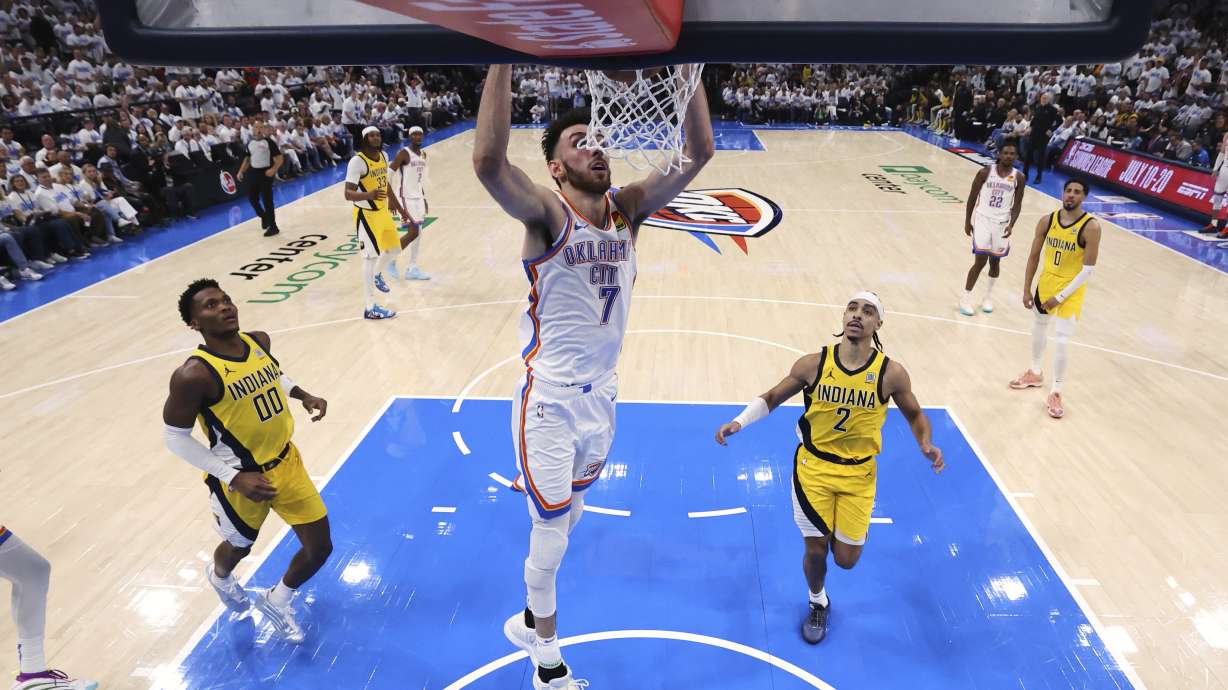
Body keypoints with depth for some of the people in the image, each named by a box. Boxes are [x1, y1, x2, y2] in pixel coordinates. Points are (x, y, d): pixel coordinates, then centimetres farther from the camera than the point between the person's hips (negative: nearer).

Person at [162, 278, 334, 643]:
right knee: (238, 547, 23)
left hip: (285, 461, 5)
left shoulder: (260, 341, -5)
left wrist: (303, 395, -1)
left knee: (320, 547, 9)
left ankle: (275, 602, 39)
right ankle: (219, 576, 63)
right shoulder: (194, 375, -25)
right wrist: (235, 477, -20)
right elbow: (174, 437, -16)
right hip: (241, 478, -5)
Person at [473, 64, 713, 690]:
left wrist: (689, 66, -13)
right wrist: (502, 64, -35)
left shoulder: (627, 208, 0)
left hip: (601, 395, 6)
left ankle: (532, 620, 51)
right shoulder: (547, 213, -15)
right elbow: (488, 162, -35)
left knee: (569, 515, 24)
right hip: (551, 401, -6)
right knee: (552, 534, 6)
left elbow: (698, 153, -6)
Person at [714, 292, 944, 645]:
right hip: (812, 467, 0)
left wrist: (926, 444, -14)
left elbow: (914, 414, 5)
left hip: (858, 474, 0)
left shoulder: (891, 373, -13)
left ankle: (839, 531, 42)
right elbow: (772, 398, -1)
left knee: (846, 559, 4)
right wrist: (739, 422, -16)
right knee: (815, 549, 7)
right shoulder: (813, 364, -13)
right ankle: (818, 603, 40)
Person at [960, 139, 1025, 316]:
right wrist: (967, 221, -1)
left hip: (1002, 222, 3)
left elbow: (1017, 205, 2)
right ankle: (965, 299, 1)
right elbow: (972, 197, 0)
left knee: (995, 261, 11)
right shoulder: (985, 172, -7)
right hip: (983, 219, -3)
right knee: (980, 261, -9)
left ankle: (988, 297, 29)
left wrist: (1011, 224, -14)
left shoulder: (1019, 178, -1)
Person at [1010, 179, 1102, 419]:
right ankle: (1035, 373, 43)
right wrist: (1026, 289, 1)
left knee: (1062, 343, -9)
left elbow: (1088, 270, -19)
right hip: (1046, 282, 5)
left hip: (1071, 290, -5)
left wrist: (1060, 297, -19)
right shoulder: (1047, 221, -7)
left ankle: (1055, 393, 6)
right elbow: (1034, 256, 3)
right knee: (1038, 330, 21)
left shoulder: (1091, 227, -20)